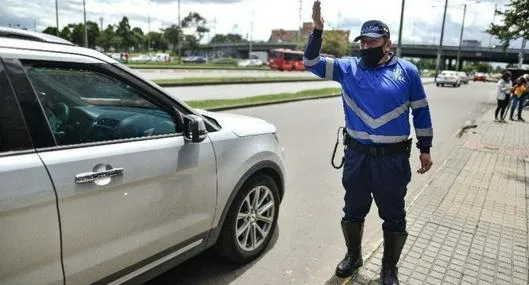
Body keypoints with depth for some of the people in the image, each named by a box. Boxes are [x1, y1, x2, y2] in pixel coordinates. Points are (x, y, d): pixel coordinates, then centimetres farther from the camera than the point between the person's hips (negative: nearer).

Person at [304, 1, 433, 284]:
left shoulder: (407, 70, -1)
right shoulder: (348, 68, 1)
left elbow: (420, 111, 6)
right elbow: (311, 63, -3)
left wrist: (425, 149, 6)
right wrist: (317, 30, -18)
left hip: (393, 158, -1)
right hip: (357, 156, 2)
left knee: (394, 217, 12)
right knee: (353, 211, 17)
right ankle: (353, 256, 41)